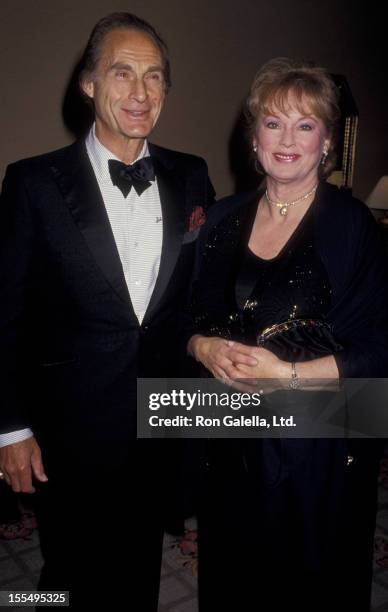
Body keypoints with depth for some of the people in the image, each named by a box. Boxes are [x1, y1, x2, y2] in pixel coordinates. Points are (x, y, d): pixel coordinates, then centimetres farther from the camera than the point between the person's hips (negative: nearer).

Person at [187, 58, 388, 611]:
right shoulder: (225, 218, 4)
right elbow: (195, 316, 10)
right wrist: (204, 347, -11)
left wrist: (288, 373, -19)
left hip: (320, 446, -3)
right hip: (234, 439, 4)